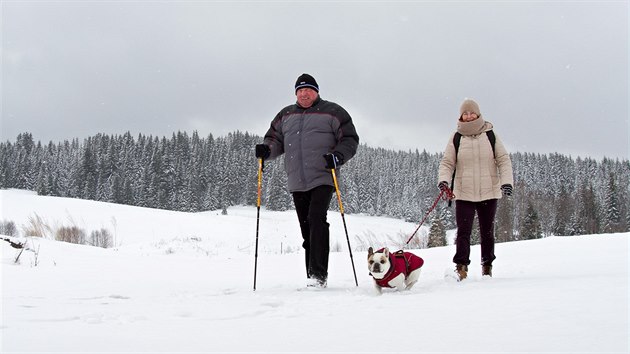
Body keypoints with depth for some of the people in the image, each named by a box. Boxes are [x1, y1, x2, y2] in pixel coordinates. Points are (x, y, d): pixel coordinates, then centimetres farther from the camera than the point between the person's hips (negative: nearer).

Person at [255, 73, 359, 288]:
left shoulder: (332, 112, 4)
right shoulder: (285, 115, 18)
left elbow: (350, 139, 3)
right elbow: (275, 139, 22)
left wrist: (338, 156, -15)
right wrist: (267, 150, -1)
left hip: (323, 179, -5)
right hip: (296, 182, 5)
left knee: (316, 219, -21)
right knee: (306, 228, 6)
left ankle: (319, 274, -22)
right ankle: (313, 278, 12)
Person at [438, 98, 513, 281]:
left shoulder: (490, 135, 3)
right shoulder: (456, 138, 2)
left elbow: (503, 160, 3)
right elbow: (447, 162, 2)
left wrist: (507, 181, -11)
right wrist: (443, 180, -16)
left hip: (489, 192, 1)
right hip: (464, 194, -1)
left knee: (487, 232, 11)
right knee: (463, 232, -10)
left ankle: (487, 266, 25)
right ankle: (461, 268, -8)